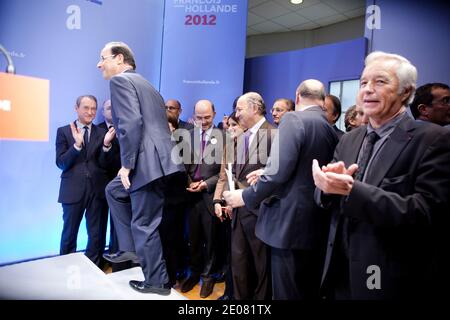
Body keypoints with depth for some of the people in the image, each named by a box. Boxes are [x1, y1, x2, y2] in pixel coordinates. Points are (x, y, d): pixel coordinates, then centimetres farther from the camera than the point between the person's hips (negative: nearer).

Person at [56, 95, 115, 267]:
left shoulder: (102, 133, 6)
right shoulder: (63, 131, 3)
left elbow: (104, 164, -1)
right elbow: (61, 163, -6)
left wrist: (106, 144, -17)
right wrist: (77, 144, -18)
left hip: (97, 189, 2)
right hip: (73, 190, -1)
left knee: (97, 236, 10)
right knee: (69, 234, 12)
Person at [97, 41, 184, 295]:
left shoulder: (120, 80, -3)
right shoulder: (145, 84, 26)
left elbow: (131, 122, -19)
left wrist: (127, 164, -13)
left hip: (149, 163, -10)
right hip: (158, 161, 10)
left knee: (144, 225, 3)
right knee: (114, 190, 26)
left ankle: (157, 282, 19)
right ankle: (130, 248, 27)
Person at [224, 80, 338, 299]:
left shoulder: (294, 119, -11)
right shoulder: (330, 129, 10)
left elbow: (279, 172, -21)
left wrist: (246, 197, -8)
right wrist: (265, 175, 19)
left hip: (291, 222, -8)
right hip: (316, 224, 8)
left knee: (287, 292, 5)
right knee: (309, 291, 20)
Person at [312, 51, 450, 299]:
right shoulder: (348, 140, 5)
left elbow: (426, 213, -21)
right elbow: (324, 198, 3)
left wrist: (351, 189, -30)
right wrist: (328, 183, -19)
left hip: (393, 281, -4)